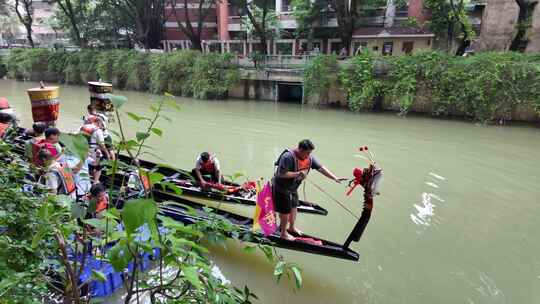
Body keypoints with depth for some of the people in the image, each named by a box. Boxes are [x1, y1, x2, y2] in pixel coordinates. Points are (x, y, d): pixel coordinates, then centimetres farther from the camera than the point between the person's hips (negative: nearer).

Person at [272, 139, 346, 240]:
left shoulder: (309, 158, -8)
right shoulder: (288, 157, -31)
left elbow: (321, 168, -7)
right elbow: (282, 174, -33)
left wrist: (335, 178, -13)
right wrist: (298, 173, -30)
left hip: (293, 187, 8)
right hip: (281, 187, -8)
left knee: (293, 207, 22)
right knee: (285, 211, 5)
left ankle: (291, 228, 47)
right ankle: (283, 233, 28)